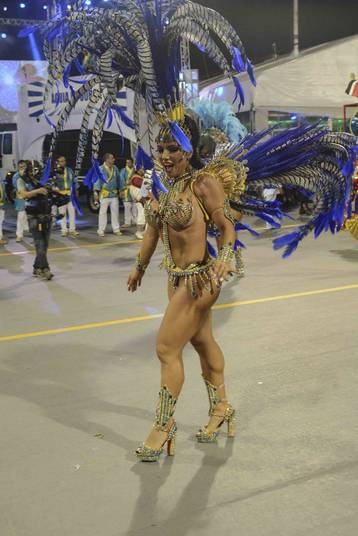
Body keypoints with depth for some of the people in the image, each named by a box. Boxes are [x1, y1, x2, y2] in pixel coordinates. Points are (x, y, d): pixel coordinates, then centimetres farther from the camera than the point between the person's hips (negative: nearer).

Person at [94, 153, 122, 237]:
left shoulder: (115, 168, 9)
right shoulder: (101, 169, -9)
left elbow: (118, 179, 18)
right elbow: (97, 180, -12)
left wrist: (120, 189, 18)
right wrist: (96, 192, -18)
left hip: (114, 194, 5)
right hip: (104, 195, -5)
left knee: (115, 211, 9)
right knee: (103, 212, -1)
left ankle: (116, 229, 18)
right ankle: (101, 230, 5)